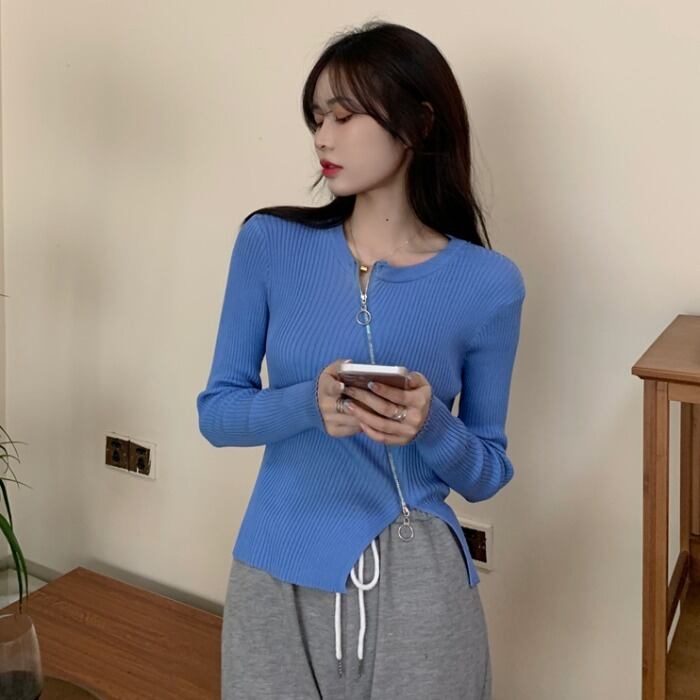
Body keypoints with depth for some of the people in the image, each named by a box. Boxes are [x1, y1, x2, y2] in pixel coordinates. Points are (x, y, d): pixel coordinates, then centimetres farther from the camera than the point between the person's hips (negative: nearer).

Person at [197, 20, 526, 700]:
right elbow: (216, 412, -2)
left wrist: (433, 425, -22)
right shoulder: (269, 244, -5)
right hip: (278, 576, 1)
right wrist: (309, 404, -21)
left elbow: (487, 473, 0)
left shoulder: (487, 283, -8)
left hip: (415, 583, -1)